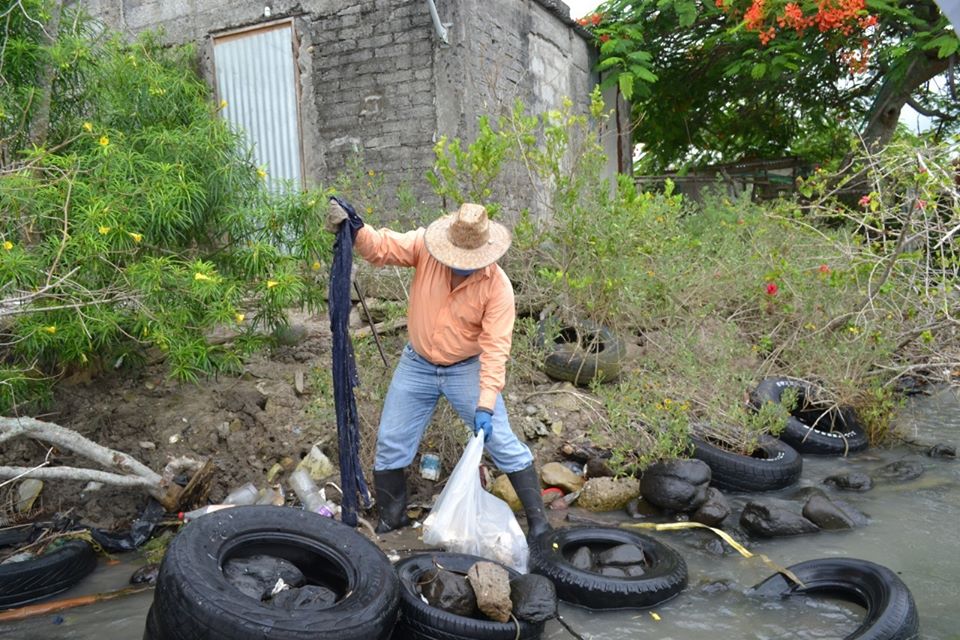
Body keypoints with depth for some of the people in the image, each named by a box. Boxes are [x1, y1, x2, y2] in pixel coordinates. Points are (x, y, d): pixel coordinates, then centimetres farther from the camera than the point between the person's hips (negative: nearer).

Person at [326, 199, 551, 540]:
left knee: (502, 442, -3)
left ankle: (537, 520, 14)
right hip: (416, 366, 3)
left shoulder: (498, 286, -23)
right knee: (390, 443, 8)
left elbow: (495, 349, -25)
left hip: (467, 370, -3)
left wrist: (485, 405, -33)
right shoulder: (425, 246, -17)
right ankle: (391, 516, 31)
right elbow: (380, 247, -17)